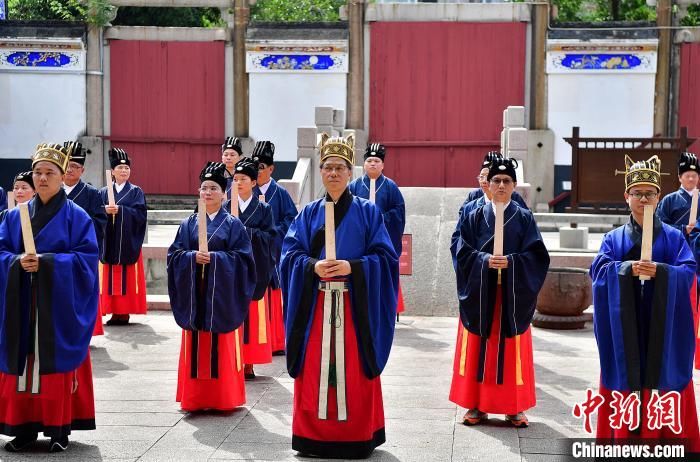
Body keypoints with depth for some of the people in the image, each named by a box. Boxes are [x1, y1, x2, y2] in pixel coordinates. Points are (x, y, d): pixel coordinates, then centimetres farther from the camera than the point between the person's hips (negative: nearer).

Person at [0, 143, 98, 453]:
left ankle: (59, 428, 7)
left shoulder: (76, 216, -1)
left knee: (58, 363, -1)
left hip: (59, 307, -3)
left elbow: (86, 258, -7)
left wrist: (47, 261, -18)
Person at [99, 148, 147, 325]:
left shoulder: (136, 192, 6)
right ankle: (115, 312, 4)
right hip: (109, 242, 2)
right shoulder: (103, 192, 12)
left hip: (128, 242, -2)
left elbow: (140, 213, -8)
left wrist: (120, 210, -18)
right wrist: (105, 210, -18)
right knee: (110, 278, 0)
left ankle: (125, 312, 0)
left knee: (127, 277, -4)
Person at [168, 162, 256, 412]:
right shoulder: (189, 224, 9)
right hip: (194, 295, 2)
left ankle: (224, 397, 7)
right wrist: (193, 257, -15)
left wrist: (215, 258, -16)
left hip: (221, 295, -2)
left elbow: (242, 258, -5)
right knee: (196, 345, 4)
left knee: (221, 345, 0)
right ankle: (195, 397, 10)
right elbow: (174, 255, 4)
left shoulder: (233, 225, 2)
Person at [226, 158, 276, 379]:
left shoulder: (263, 209, 5)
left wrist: (246, 232, -15)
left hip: (254, 268, -1)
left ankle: (249, 363, 4)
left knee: (252, 314, -1)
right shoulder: (226, 207, 8)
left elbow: (269, 236, -3)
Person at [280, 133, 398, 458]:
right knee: (316, 369, 3)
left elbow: (385, 257, -3)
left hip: (354, 305, -2)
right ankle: (314, 433, 13)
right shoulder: (309, 214, 9)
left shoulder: (367, 212, 3)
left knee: (352, 369, 0)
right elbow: (290, 254, 3)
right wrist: (313, 266, -16)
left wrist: (352, 267, -18)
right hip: (315, 305, 2)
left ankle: (356, 435, 10)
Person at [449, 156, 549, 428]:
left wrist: (510, 262, -17)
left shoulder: (525, 218, 6)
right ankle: (477, 405, 8)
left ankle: (514, 407, 9)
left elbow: (535, 255, -2)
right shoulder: (474, 217, 7)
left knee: (511, 350, 2)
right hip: (480, 294, 0)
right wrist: (484, 260, -18)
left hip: (513, 295, 0)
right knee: (479, 349, 1)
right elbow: (462, 252, -1)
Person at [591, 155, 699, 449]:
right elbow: (598, 270, -3)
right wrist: (627, 268, -20)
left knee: (662, 376, -2)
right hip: (625, 327, 0)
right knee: (627, 376, -1)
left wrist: (660, 270, -21)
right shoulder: (614, 238, 9)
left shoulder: (673, 237, 7)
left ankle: (663, 435, 2)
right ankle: (625, 432, 5)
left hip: (662, 324, 0)